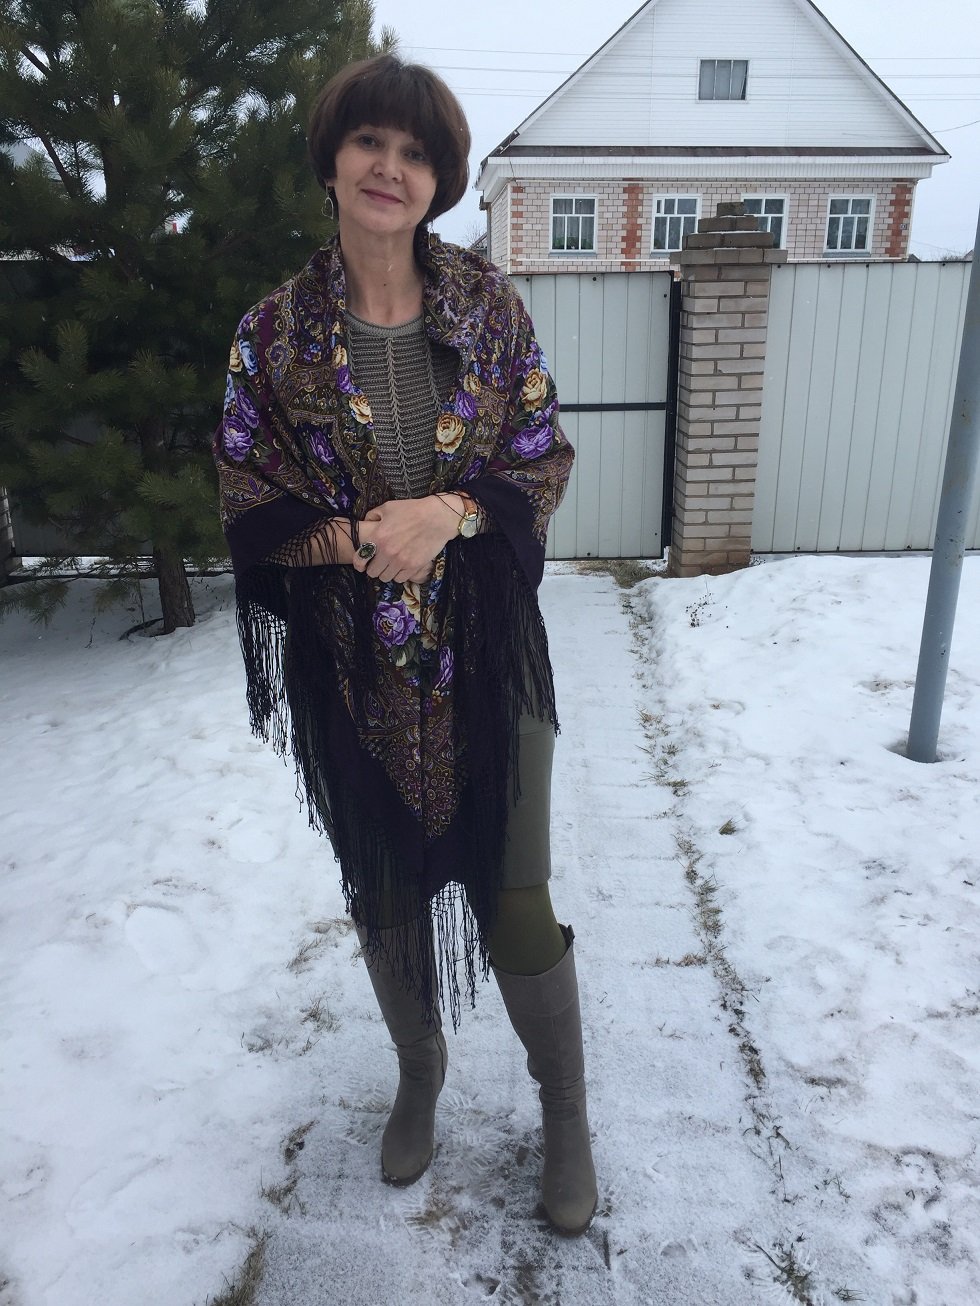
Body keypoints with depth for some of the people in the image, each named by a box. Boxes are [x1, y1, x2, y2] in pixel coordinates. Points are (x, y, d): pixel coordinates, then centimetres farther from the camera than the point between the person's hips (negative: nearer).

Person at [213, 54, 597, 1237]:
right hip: (354, 674, 1)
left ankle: (566, 1113, 35)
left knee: (515, 901, 5)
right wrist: (354, 538, -19)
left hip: (488, 660, 0)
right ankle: (419, 1073, 48)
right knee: (385, 894, 18)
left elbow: (544, 462, -1)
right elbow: (247, 505, 0)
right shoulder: (274, 332, -2)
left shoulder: (490, 307, -1)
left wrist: (449, 514, -19)